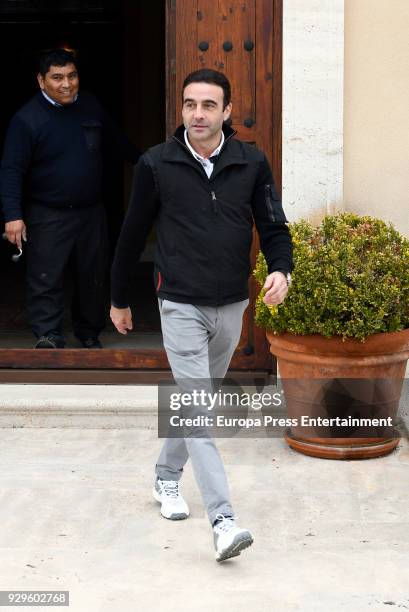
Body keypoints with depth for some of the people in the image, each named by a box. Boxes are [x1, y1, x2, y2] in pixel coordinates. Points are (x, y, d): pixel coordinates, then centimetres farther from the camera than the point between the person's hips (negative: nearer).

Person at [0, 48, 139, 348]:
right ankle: (49, 335, 2)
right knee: (46, 278, -6)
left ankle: (90, 332, 25)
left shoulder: (91, 107, 4)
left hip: (91, 211, 5)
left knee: (94, 275, 11)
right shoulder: (27, 119, -11)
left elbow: (118, 141, 21)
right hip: (48, 216, -5)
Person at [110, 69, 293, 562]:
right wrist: (119, 299, 11)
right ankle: (222, 520, -17)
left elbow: (274, 226, 4)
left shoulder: (251, 164, -1)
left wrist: (280, 270, -17)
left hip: (231, 306, 4)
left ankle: (167, 476, 41)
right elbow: (133, 235, 4)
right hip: (181, 304, -4)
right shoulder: (157, 164, -6)